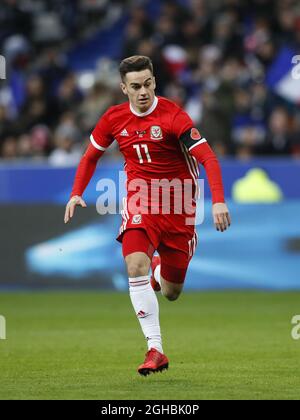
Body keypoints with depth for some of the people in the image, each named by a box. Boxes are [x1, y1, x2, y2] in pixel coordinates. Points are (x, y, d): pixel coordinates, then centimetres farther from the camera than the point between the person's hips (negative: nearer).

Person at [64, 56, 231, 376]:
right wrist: (76, 194, 3)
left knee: (170, 294, 6)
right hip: (140, 201, 2)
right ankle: (155, 350, -24)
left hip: (177, 204, -2)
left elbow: (207, 157, -21)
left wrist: (218, 201, -33)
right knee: (136, 265, -27)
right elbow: (91, 156, 15)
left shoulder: (172, 115, -16)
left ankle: (160, 271, 46)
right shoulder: (114, 118, -2)